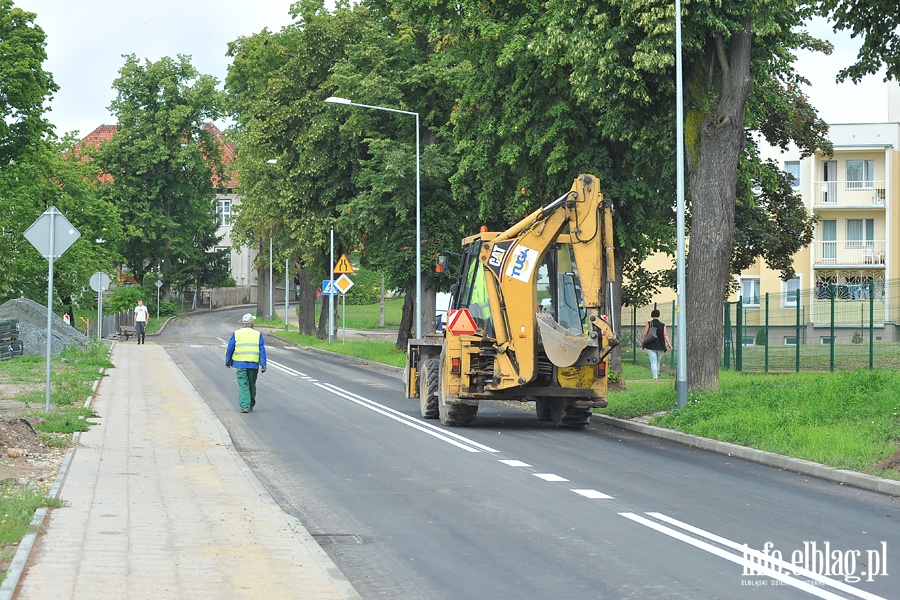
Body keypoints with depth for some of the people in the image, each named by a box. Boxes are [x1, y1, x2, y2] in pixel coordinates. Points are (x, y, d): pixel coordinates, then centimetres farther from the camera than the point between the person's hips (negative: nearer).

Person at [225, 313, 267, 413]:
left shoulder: (236, 334, 2)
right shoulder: (258, 334, 2)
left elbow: (229, 349, 4)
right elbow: (262, 350, -1)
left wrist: (228, 362, 17)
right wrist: (263, 364, 1)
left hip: (240, 364, -1)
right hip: (253, 364, 1)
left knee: (243, 385, -2)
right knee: (252, 385, 15)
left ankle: (245, 406, -14)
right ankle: (251, 406, 24)